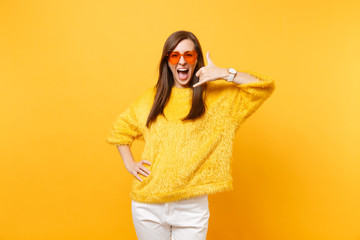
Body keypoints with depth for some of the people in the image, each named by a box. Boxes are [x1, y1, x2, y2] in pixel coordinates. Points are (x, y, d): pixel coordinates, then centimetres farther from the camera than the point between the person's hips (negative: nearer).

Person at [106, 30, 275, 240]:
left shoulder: (217, 96, 0)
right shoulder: (151, 98, 8)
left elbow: (265, 87, -7)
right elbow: (120, 128, 20)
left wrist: (226, 74, -16)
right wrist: (129, 163, 8)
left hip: (192, 207, -2)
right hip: (148, 204, 2)